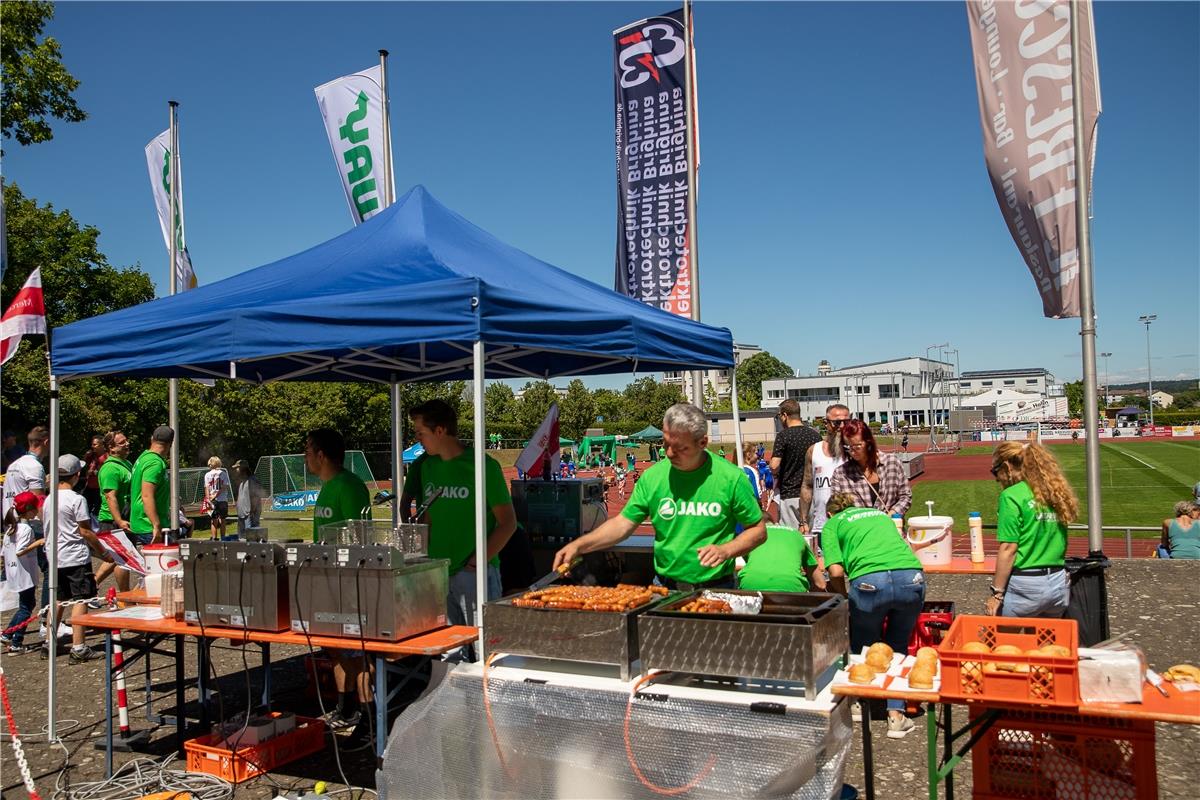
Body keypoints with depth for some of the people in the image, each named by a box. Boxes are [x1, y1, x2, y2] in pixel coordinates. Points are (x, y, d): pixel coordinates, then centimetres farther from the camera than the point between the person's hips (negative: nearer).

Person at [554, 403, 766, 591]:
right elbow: (623, 524, 1)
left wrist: (726, 551, -17)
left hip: (716, 589, -2)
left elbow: (758, 531, -1)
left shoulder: (731, 478, -10)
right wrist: (579, 546, -11)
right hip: (664, 586, 2)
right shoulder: (653, 476, -3)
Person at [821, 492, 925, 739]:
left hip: (869, 581, -3)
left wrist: (844, 597, 24)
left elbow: (836, 572, 6)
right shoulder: (881, 514, 34)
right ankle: (896, 714, 21)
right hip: (911, 576, 3)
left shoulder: (831, 524, 20)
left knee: (864, 646, 22)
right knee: (898, 647, 23)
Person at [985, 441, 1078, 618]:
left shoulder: (1012, 496, -10)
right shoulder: (1055, 492, 9)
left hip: (1026, 585, -7)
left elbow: (1008, 549, -13)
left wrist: (997, 593, -9)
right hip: (1059, 584, 7)